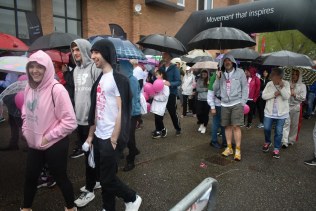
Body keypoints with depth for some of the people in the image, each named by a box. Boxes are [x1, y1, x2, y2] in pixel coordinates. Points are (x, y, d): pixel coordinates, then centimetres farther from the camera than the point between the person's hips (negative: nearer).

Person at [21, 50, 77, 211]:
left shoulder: (56, 89, -21)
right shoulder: (29, 87, 1)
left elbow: (70, 122, -22)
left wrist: (48, 137, -16)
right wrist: (26, 131, 5)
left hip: (55, 145, -6)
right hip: (34, 144, 6)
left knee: (60, 178, 11)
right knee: (30, 177, 20)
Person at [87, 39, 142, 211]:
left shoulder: (118, 79, -14)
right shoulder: (100, 79, 10)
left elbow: (121, 111, -16)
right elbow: (96, 109, 13)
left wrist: (114, 140, -15)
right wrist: (91, 134, 14)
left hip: (109, 139, -7)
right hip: (99, 137, 8)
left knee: (108, 179, 2)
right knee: (104, 177, 17)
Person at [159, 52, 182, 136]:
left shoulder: (174, 68, -6)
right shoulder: (161, 68, 8)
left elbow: (179, 82, -13)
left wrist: (170, 83, -29)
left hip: (171, 94, -4)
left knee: (173, 112, 5)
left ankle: (178, 129, 25)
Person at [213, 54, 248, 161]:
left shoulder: (240, 72, 1)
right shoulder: (221, 74, 9)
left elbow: (245, 87, 1)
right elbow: (215, 89, 7)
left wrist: (243, 102, -6)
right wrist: (218, 78, -7)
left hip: (237, 103, -3)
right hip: (225, 104, 4)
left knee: (236, 126, -6)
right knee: (227, 126, 8)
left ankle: (238, 150, 1)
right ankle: (229, 148, 20)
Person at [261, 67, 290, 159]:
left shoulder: (286, 84, -6)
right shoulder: (269, 84, -2)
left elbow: (287, 97, -15)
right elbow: (263, 96, -5)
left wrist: (282, 87, -25)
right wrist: (274, 94, -17)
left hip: (282, 112, -1)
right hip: (269, 112, 2)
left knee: (279, 131, 4)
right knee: (266, 128, 6)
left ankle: (276, 149, 18)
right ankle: (267, 142, 34)